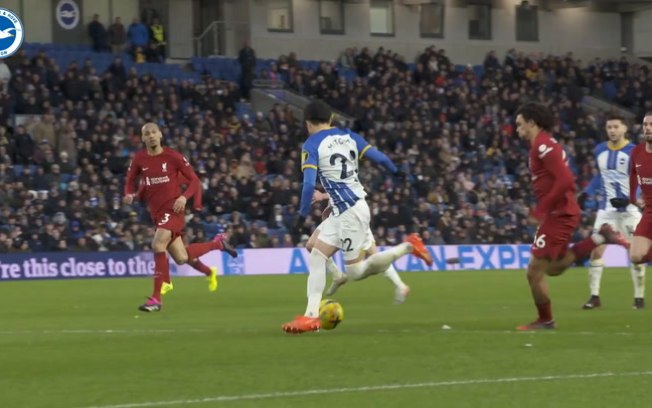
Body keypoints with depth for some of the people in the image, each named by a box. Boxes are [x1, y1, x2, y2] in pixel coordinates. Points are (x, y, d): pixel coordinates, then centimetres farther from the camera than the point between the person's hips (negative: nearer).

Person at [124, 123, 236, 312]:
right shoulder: (139, 159, 4)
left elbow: (194, 180, -2)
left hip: (172, 209, -5)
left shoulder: (172, 156, -6)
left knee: (158, 245, -26)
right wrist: (129, 195, -8)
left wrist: (184, 197, -19)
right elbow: (130, 182, 15)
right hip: (156, 212, 5)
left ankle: (156, 298, -20)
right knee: (181, 258, 9)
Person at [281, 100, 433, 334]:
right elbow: (380, 159, 3)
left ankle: (408, 247, -1)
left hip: (349, 212, -8)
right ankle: (311, 315, 4)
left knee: (356, 272, 0)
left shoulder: (311, 145, -8)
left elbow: (309, 184, -17)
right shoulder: (349, 136, 9)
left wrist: (302, 216, -8)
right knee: (316, 258, 9)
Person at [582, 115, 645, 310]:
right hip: (606, 209, 4)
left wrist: (630, 200, -27)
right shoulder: (600, 150, 4)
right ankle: (594, 296, 4)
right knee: (596, 251, -3)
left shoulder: (634, 152, -13)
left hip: (629, 209, -4)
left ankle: (639, 297, 9)